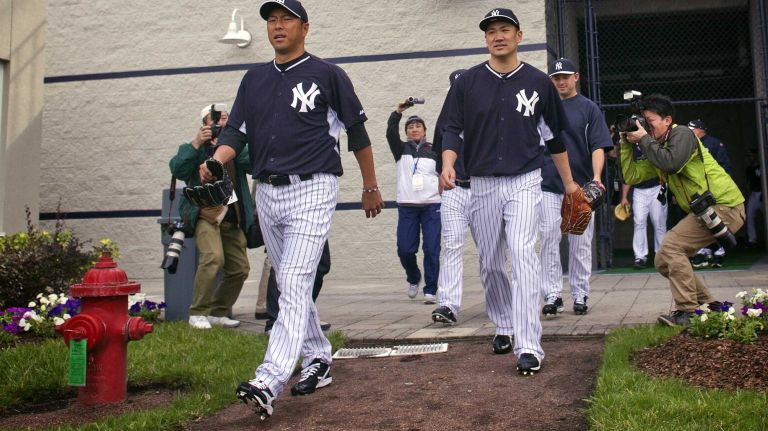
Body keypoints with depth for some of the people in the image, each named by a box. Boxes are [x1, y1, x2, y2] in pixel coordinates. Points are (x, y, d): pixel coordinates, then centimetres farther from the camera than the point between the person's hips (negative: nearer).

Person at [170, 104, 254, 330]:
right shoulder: (194, 148, 12)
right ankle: (197, 313, -15)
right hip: (205, 214, -4)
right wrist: (195, 144, -15)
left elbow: (254, 163, -3)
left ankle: (217, 312, 21)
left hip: (232, 219, 5)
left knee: (239, 269, 3)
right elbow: (177, 170, -7)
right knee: (213, 257, -27)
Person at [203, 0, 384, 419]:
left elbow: (357, 131, 4)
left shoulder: (327, 74, 0)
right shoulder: (254, 78, 15)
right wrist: (214, 163, -13)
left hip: (311, 190, -6)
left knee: (294, 285, -15)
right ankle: (317, 361, 26)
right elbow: (235, 131, 8)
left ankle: (268, 383, -22)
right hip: (266, 193, 7)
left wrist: (370, 187, 7)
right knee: (290, 286, 12)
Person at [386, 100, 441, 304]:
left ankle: (431, 290, 4)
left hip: (432, 205, -1)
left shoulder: (434, 152, 10)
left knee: (432, 249, -5)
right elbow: (391, 133, -6)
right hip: (406, 206, 1)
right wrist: (397, 112, -16)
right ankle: (413, 279, 26)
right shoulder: (401, 150, 11)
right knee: (405, 250, -2)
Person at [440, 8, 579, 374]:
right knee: (489, 263, 9)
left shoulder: (539, 82, 4)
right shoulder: (467, 83, 4)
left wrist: (568, 182, 16)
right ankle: (504, 325, 32)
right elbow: (453, 129, 1)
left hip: (524, 182, -2)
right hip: (482, 185, 2)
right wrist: (448, 164, -19)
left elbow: (554, 135, 12)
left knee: (522, 253, -18)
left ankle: (529, 346, -20)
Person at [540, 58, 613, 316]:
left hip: (581, 186, -1)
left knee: (581, 243, 3)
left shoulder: (589, 108, 6)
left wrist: (596, 176, -19)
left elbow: (598, 147, -2)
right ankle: (552, 296, -4)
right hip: (548, 186, 1)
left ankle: (580, 296, 11)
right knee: (549, 239, -6)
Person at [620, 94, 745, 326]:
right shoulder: (658, 149, 17)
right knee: (664, 262, 6)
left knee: (671, 245, -21)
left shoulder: (682, 134, -8)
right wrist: (626, 143, 4)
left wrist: (644, 140, -16)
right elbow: (631, 176, 10)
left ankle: (688, 312, -17)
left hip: (724, 205, -10)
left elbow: (671, 163, -27)